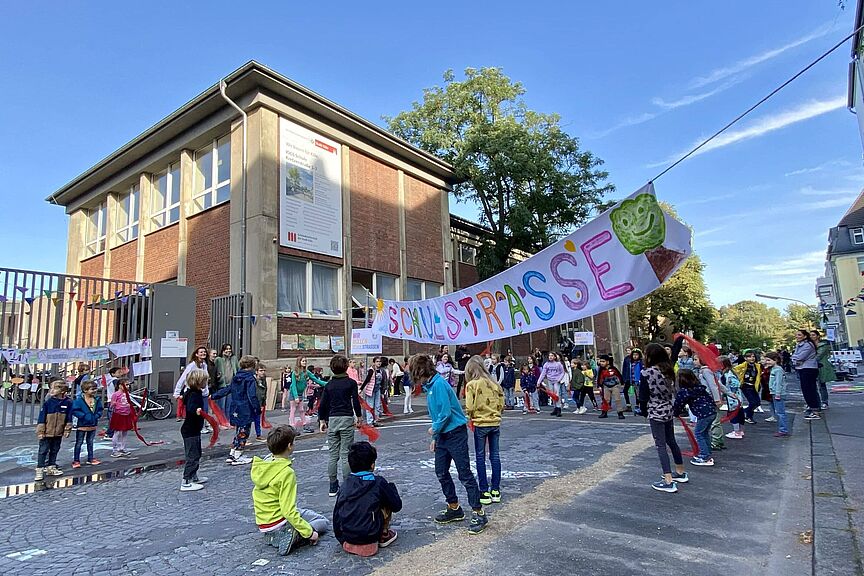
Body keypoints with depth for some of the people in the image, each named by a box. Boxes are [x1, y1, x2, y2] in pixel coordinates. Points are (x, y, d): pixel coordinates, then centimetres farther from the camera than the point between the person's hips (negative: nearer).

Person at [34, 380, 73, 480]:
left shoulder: (68, 403, -4)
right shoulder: (47, 403, -10)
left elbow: (69, 418, 4)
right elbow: (41, 418, -6)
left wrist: (67, 430, 5)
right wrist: (40, 431, -9)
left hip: (58, 433, 3)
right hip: (47, 433, -3)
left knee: (54, 451, 15)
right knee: (43, 451, 1)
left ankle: (51, 468, 27)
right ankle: (40, 470, 8)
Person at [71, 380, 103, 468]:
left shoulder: (97, 400, 1)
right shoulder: (79, 400, -15)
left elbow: (100, 410, 9)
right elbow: (75, 411, -18)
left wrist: (97, 415, -9)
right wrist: (84, 416, -22)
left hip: (93, 425, 5)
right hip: (82, 425, -5)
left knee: (90, 442, 17)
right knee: (79, 443, 5)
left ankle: (90, 459, 27)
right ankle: (76, 460, 14)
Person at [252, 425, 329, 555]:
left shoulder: (259, 467, -3)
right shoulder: (286, 472, -26)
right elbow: (288, 511, -27)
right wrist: (309, 532, -20)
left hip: (263, 526, 8)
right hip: (279, 526, -8)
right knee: (323, 522, 8)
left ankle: (272, 538, 11)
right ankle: (294, 536, -13)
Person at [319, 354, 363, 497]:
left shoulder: (329, 385, 6)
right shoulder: (351, 383, -3)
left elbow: (323, 404, 7)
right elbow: (355, 401, -3)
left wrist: (322, 420, 17)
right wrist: (359, 416, 12)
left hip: (332, 420, 3)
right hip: (347, 419, -3)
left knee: (333, 455, 9)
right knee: (345, 454, 0)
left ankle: (333, 486, 15)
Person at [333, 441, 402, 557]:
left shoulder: (346, 484, 5)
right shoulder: (379, 483, -6)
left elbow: (336, 511, 10)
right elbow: (397, 506, 2)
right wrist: (391, 487, 20)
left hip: (345, 537, 4)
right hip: (368, 537, -4)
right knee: (387, 504, 14)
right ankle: (383, 536, 18)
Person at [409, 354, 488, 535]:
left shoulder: (439, 384, -19)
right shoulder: (429, 386, 10)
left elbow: (445, 412, -24)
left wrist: (434, 428, -7)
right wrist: (435, 438, 17)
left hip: (456, 433, -10)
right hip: (443, 435, 10)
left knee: (465, 474, -3)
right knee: (441, 473, 14)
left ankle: (479, 514, 6)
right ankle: (454, 509, 28)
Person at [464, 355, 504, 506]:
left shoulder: (471, 385, -11)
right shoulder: (493, 383, 2)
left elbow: (470, 408, -13)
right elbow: (501, 404, 5)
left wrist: (471, 417, 7)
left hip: (480, 424, -4)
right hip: (495, 423, 4)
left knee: (480, 457, 8)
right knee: (495, 455, 12)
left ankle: (484, 492, 11)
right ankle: (496, 490, 19)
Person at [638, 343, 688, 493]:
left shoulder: (646, 373, -17)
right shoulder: (668, 370, 2)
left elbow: (643, 396, -11)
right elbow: (671, 390, 6)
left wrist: (644, 411, 5)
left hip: (656, 412, -7)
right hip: (669, 410, 7)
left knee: (661, 446, -2)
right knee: (671, 441, 21)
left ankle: (669, 482, -2)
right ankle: (681, 473, 35)